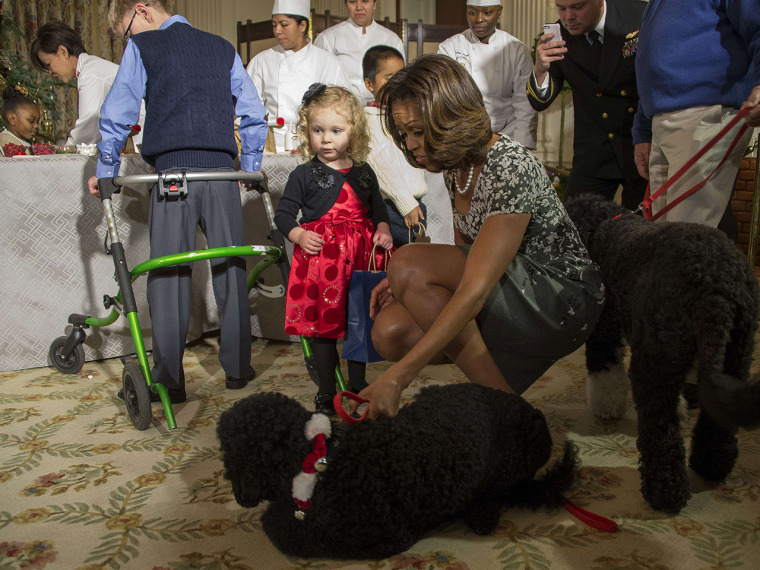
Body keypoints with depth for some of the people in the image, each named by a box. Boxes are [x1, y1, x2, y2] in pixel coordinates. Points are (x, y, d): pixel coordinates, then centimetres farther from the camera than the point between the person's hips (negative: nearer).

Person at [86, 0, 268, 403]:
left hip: (172, 171, -3)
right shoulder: (223, 48, 18)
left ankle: (169, 381, 3)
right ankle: (237, 369, 16)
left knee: (168, 278, 1)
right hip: (222, 172, 3)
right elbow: (254, 116, 15)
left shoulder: (142, 48, 7)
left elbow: (116, 116, 3)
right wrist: (251, 168, 23)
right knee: (230, 270, 9)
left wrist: (106, 172, 13)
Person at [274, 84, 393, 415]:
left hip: (360, 258, 4)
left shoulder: (363, 173, 9)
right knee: (322, 326, 2)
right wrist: (300, 236, -18)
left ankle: (358, 385, 31)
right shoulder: (304, 175, -3)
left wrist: (382, 230, 2)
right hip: (319, 259, -3)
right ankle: (326, 392, 18)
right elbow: (283, 214, -1)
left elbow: (378, 208, 21)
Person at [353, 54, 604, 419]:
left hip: (564, 305, -8)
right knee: (390, 331, -14)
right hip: (514, 296, 8)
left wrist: (396, 378, -35)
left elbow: (476, 290, -32)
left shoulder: (510, 168, -24)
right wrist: (406, 282, -6)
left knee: (408, 262, -24)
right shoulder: (455, 167, 4)